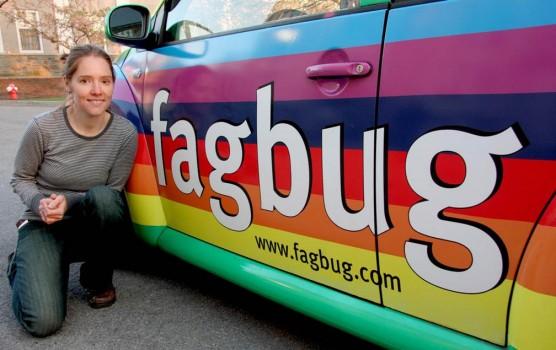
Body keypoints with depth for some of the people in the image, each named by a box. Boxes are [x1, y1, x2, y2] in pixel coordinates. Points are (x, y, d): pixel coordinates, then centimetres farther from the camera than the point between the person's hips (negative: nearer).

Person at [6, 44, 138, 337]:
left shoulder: (125, 132, -17)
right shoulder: (43, 127, -18)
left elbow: (111, 193, -8)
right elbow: (21, 179, -2)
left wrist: (69, 202, -25)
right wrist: (40, 203, -23)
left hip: (91, 225, 1)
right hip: (43, 226, -1)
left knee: (103, 199, -37)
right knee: (43, 322, -20)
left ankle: (98, 279, -8)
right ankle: (22, 266, 16)